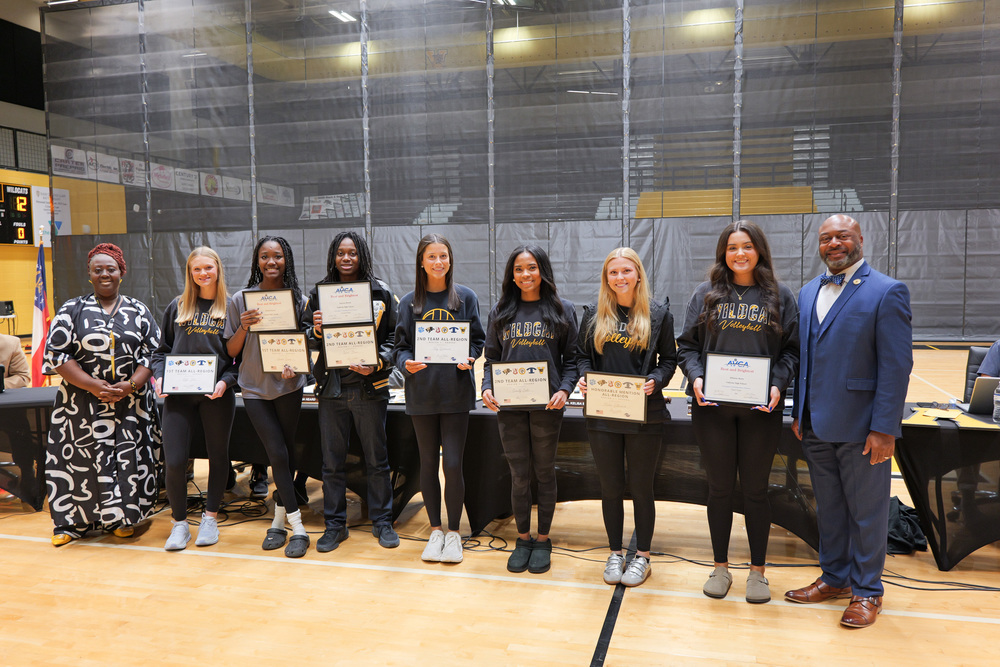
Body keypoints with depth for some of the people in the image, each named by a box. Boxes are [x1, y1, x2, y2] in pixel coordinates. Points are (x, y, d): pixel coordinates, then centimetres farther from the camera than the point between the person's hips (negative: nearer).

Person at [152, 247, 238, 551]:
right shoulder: (177, 307, 8)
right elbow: (162, 349, 14)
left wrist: (226, 381, -14)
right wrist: (159, 376, -2)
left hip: (216, 395, -1)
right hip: (178, 394, 1)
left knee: (218, 454, 10)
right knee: (174, 461, -2)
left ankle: (210, 518, 28)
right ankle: (180, 523, 17)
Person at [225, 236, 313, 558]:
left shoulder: (300, 300, 1)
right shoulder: (241, 299, 1)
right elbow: (231, 351, 4)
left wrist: (294, 366, -14)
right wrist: (243, 327, -15)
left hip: (288, 386, 1)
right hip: (255, 388, -1)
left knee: (286, 453, 7)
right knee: (277, 454, -6)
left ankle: (279, 521, 25)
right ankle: (297, 528, 3)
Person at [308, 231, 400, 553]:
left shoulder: (381, 293, 1)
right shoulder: (318, 294, 7)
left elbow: (394, 337, 1)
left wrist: (377, 364, -15)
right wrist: (316, 331, -12)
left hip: (370, 387, -1)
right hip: (331, 388, 2)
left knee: (377, 459, 7)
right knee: (332, 462, 9)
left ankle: (382, 521, 22)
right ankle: (335, 524, 23)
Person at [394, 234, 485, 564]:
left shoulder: (465, 297, 3)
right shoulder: (410, 301, 6)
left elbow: (478, 339, 6)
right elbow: (401, 346, 6)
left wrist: (468, 358, -14)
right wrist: (406, 363, -15)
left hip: (456, 391, -2)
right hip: (421, 392, 2)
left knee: (453, 465, -3)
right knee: (428, 464, 10)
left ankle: (454, 532, 16)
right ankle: (435, 531, 25)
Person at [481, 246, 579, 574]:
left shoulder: (563, 310, 3)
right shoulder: (500, 312, 9)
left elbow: (571, 357, 2)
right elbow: (491, 358, 10)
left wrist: (564, 390, -13)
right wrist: (487, 388, -6)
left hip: (546, 404, -1)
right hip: (509, 405, 2)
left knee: (544, 473, 10)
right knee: (519, 475, 8)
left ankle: (543, 540, 24)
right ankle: (523, 538, 24)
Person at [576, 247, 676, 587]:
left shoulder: (658, 313, 0)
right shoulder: (594, 313, 5)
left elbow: (669, 359, 3)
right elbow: (581, 354, 11)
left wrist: (655, 380, -16)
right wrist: (584, 376, -9)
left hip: (644, 415, -2)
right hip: (602, 415, 2)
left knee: (641, 488, 8)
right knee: (610, 487, 12)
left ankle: (642, 556, 26)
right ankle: (615, 553, 29)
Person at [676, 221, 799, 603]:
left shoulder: (780, 297, 5)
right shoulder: (706, 294, 6)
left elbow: (792, 349, 3)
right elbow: (687, 345, 5)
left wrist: (778, 385, -12)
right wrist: (695, 376, -12)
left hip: (761, 409, 0)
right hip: (712, 406, 1)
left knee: (755, 489, 9)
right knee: (720, 487, 10)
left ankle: (757, 571, 25)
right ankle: (721, 567, 25)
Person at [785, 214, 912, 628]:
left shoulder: (887, 292, -9)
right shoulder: (808, 293, 11)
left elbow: (897, 365, -13)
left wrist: (884, 428, -16)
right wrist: (799, 412, 9)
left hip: (861, 427, -6)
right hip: (816, 424, 6)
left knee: (866, 512, 7)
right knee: (828, 508, 17)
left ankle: (867, 591, 24)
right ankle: (835, 578, 33)